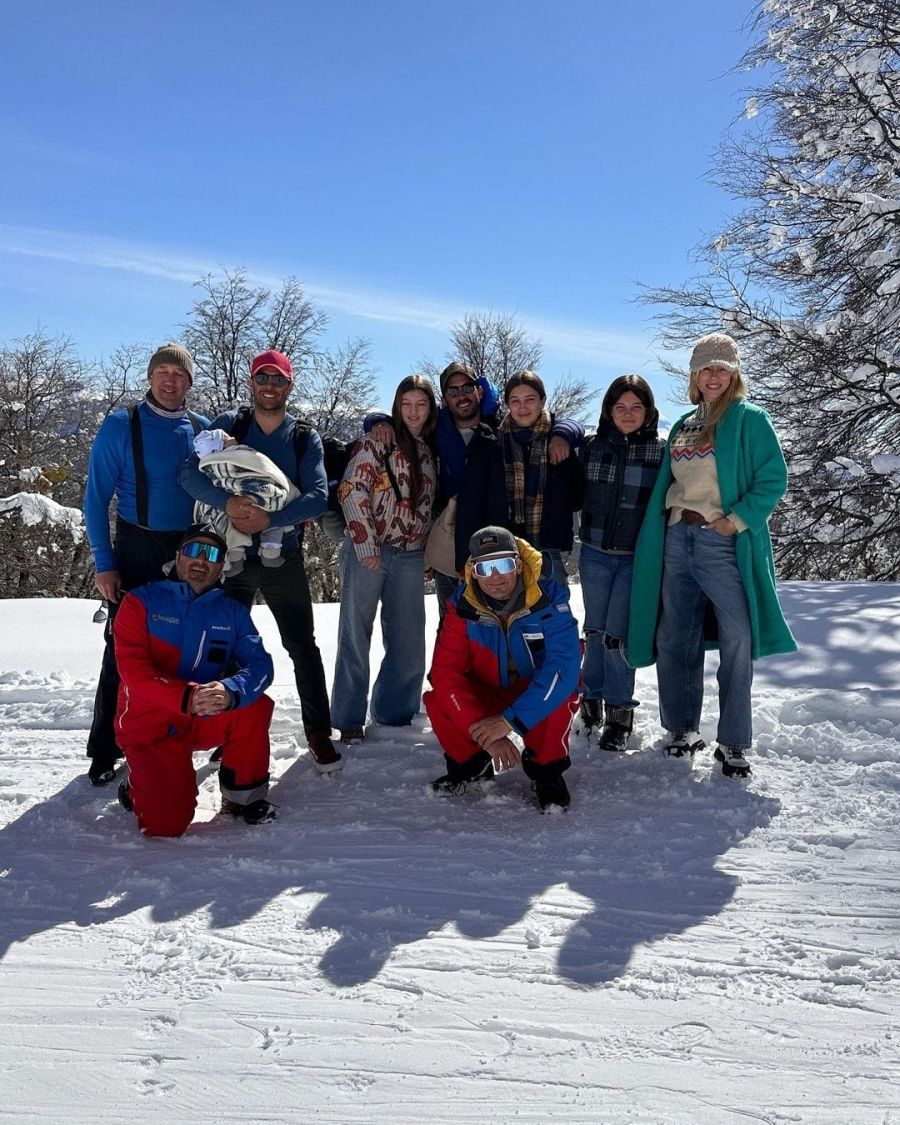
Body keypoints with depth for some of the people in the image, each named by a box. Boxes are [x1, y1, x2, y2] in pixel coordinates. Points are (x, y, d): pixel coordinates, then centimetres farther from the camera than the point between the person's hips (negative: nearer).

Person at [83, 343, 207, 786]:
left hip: (188, 550, 3)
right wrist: (103, 563, -12)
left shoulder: (202, 429, 3)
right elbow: (96, 498, -6)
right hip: (136, 550, -3)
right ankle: (105, 751, 8)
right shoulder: (120, 427, -6)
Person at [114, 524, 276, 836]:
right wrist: (187, 698, -34)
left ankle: (244, 796, -5)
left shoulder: (232, 611, 2)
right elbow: (134, 671, -18)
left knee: (256, 707, -27)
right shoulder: (142, 600, -6)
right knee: (166, 824, -19)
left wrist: (229, 692, -35)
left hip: (205, 722, 3)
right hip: (151, 724, -3)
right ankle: (139, 785, 16)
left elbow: (259, 664, -12)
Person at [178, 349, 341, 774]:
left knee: (303, 647, 2)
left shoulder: (306, 437, -1)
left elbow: (318, 497, -13)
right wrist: (227, 500, -28)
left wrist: (269, 519, -27)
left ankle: (319, 734, 15)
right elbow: (189, 473, -10)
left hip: (284, 558, -1)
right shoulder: (227, 425, 0)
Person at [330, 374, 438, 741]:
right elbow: (352, 490, -11)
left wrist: (429, 553, 14)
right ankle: (350, 719, 11)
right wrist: (365, 543, -16)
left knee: (409, 642, 7)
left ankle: (394, 713, 23)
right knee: (355, 635, 2)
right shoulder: (379, 439, -3)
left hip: (411, 557, 5)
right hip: (369, 551, -5)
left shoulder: (432, 451, 14)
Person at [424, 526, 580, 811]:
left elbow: (564, 665, -34)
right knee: (439, 701, -25)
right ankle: (470, 762, 8)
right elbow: (445, 672, -24)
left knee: (558, 700, -36)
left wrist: (510, 720, -39)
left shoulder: (548, 596, -25)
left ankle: (546, 771, -4)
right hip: (487, 694, 2)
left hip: (539, 693, -2)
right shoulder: (463, 606, -18)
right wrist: (485, 734, -35)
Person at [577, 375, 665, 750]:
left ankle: (619, 713, 12)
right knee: (595, 630, 13)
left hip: (636, 558, -3)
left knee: (617, 635, -3)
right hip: (594, 554, 3)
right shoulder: (591, 447, 3)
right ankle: (592, 700, 30)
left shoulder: (661, 451, -3)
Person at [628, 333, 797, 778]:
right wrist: (664, 525, 12)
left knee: (737, 640, -6)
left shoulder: (750, 420, -1)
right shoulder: (682, 427, 17)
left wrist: (736, 521, -16)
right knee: (676, 638, 9)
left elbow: (773, 479, -9)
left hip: (724, 543, -5)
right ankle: (681, 727, 22)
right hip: (677, 540, 6)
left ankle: (733, 742, 4)